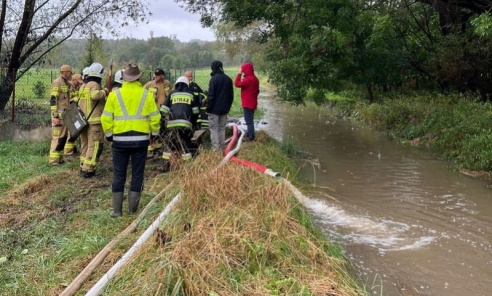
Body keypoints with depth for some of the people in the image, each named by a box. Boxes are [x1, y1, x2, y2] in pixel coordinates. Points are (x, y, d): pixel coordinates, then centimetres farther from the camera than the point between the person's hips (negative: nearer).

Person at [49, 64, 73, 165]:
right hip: (58, 115, -9)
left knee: (64, 137, 12)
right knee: (57, 137, -8)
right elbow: (53, 100, -17)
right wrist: (55, 116, -21)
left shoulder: (67, 84, 16)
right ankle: (54, 160, -5)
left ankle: (60, 158, 19)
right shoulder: (57, 83, -11)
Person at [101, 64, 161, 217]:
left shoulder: (115, 94, -1)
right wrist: (154, 134, 14)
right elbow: (155, 117, 0)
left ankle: (117, 210, 11)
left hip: (120, 140, 0)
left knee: (119, 175, 9)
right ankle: (132, 209, 14)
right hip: (141, 139, 0)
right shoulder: (147, 94, -1)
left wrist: (109, 135, 12)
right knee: (137, 174, 10)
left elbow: (106, 118, -1)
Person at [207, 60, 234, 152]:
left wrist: (208, 108, -7)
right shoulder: (228, 79, 8)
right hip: (224, 109, 6)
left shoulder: (214, 79, -13)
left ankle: (215, 148, -4)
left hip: (214, 109, -6)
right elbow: (231, 95, 13)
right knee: (222, 128, 13)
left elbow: (211, 95, -14)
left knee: (214, 129, 0)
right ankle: (222, 147, 14)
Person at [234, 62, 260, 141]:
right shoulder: (255, 79, 12)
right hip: (252, 102, 10)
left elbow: (237, 84, -22)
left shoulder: (248, 79, -20)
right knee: (250, 119, 19)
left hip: (247, 103, -10)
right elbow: (257, 91, 20)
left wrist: (239, 74, -17)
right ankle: (249, 134, 30)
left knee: (249, 120, -6)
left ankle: (251, 137, -4)